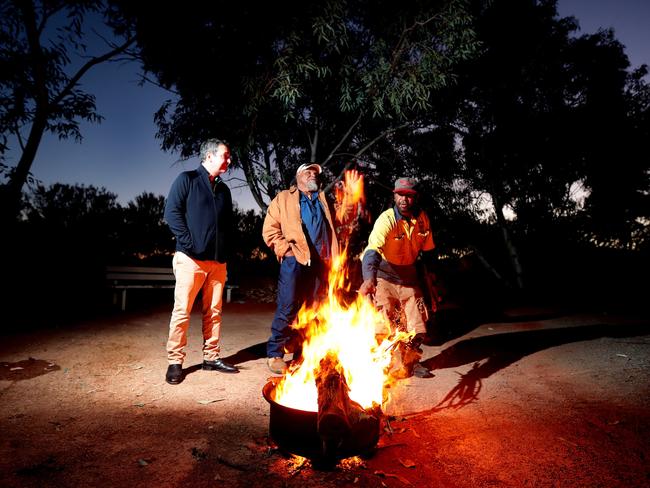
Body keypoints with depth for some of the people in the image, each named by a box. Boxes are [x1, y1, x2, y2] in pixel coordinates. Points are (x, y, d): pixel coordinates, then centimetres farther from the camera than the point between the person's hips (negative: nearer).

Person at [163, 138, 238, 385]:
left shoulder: (223, 189, 19)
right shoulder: (187, 179, 3)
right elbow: (171, 212, -7)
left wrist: (225, 251, 8)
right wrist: (189, 243, -13)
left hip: (218, 261, 6)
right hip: (191, 259, -6)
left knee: (214, 311, 9)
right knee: (182, 311, -3)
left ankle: (211, 357, 20)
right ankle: (175, 362, 8)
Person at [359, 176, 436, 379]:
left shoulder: (423, 219, -6)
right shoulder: (387, 220, -24)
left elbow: (427, 250, 9)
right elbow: (372, 250, -40)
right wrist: (369, 278, -55)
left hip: (408, 275, 5)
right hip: (384, 275, -5)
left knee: (418, 322, 8)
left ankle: (412, 361, 30)